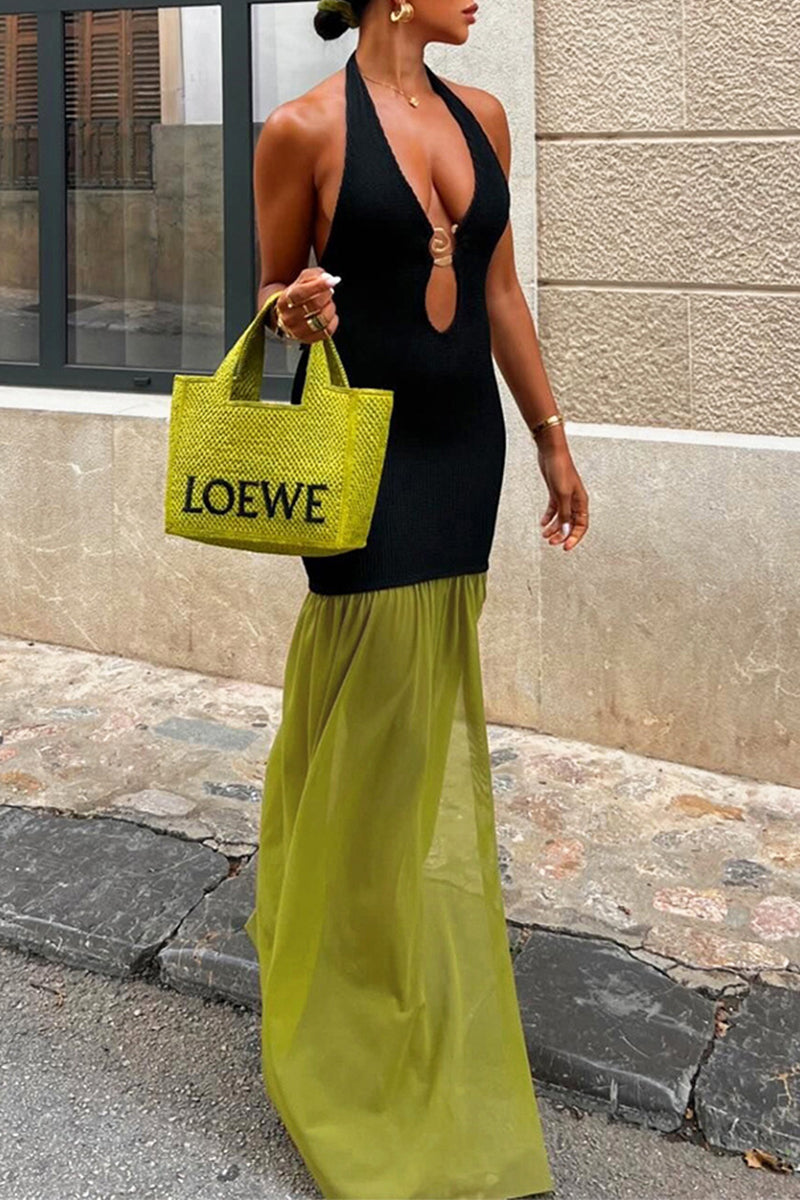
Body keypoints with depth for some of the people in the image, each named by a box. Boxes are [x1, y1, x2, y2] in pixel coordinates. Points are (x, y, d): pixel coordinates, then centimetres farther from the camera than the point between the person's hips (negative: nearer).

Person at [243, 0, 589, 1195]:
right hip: (363, 443, -6)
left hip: (464, 437, 6)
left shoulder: (480, 116, 8)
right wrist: (294, 312, -22)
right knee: (385, 712, 0)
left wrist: (551, 436, 14)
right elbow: (275, 291, 2)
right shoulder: (305, 128, -9)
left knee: (418, 698, 15)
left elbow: (500, 291, 13)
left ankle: (311, 908, 40)